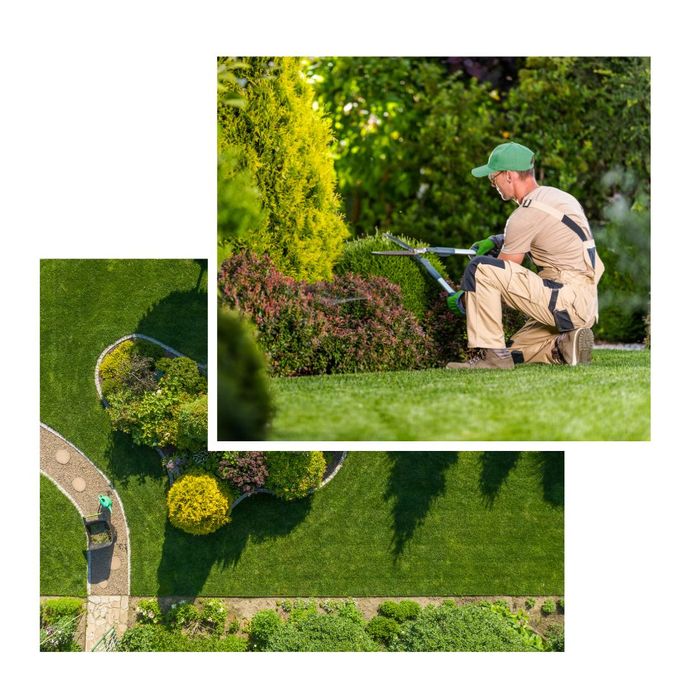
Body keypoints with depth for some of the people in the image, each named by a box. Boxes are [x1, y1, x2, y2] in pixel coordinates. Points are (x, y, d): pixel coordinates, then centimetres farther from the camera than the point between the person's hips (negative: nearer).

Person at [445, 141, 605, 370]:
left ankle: (491, 354, -15)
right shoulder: (556, 195, 14)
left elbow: (500, 273, -6)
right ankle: (566, 345, 3)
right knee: (515, 351, 23)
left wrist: (463, 299, 9)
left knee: (479, 268, -16)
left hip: (568, 301, -10)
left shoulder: (526, 214, -14)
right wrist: (497, 241, 21)